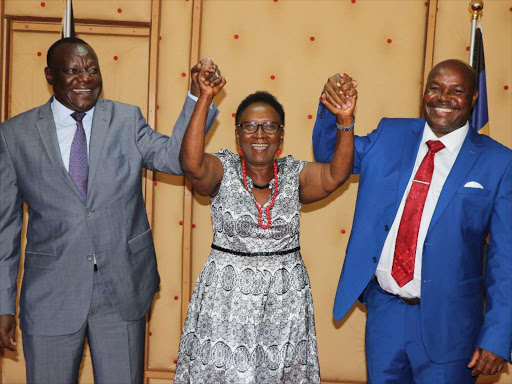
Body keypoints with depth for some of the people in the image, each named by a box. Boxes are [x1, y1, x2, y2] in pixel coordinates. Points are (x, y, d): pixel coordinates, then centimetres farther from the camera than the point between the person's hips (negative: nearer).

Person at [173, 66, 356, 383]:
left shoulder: (295, 175, 0)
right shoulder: (222, 170, -5)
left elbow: (336, 175, -18)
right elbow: (192, 163, -26)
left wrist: (346, 121, -32)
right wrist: (205, 99, -33)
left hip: (285, 300, 2)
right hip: (227, 298, -2)